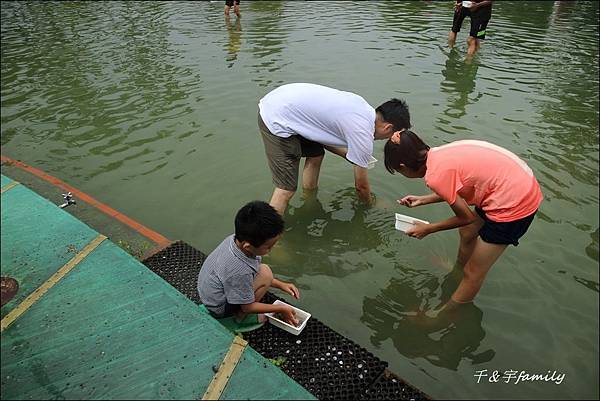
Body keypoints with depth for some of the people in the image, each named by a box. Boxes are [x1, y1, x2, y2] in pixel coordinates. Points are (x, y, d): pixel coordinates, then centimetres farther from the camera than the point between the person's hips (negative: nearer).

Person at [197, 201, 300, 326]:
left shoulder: (238, 239, -18)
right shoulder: (239, 271, -38)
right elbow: (247, 307, -20)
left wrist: (280, 284, 1)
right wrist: (281, 309, -10)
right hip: (218, 310, -8)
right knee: (265, 272, -20)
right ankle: (238, 317, -6)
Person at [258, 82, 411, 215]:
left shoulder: (361, 104, 9)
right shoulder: (363, 136, -14)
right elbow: (361, 185, 0)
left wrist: (349, 154, 20)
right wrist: (370, 203, 20)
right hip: (276, 121, -10)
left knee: (316, 154, 24)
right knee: (287, 188, -9)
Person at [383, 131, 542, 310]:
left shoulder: (436, 175, -22)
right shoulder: (438, 154, 1)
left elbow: (466, 217, -10)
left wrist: (428, 229, 2)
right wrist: (422, 200, 19)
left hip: (514, 206, -8)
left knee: (473, 273, 8)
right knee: (467, 233, 30)